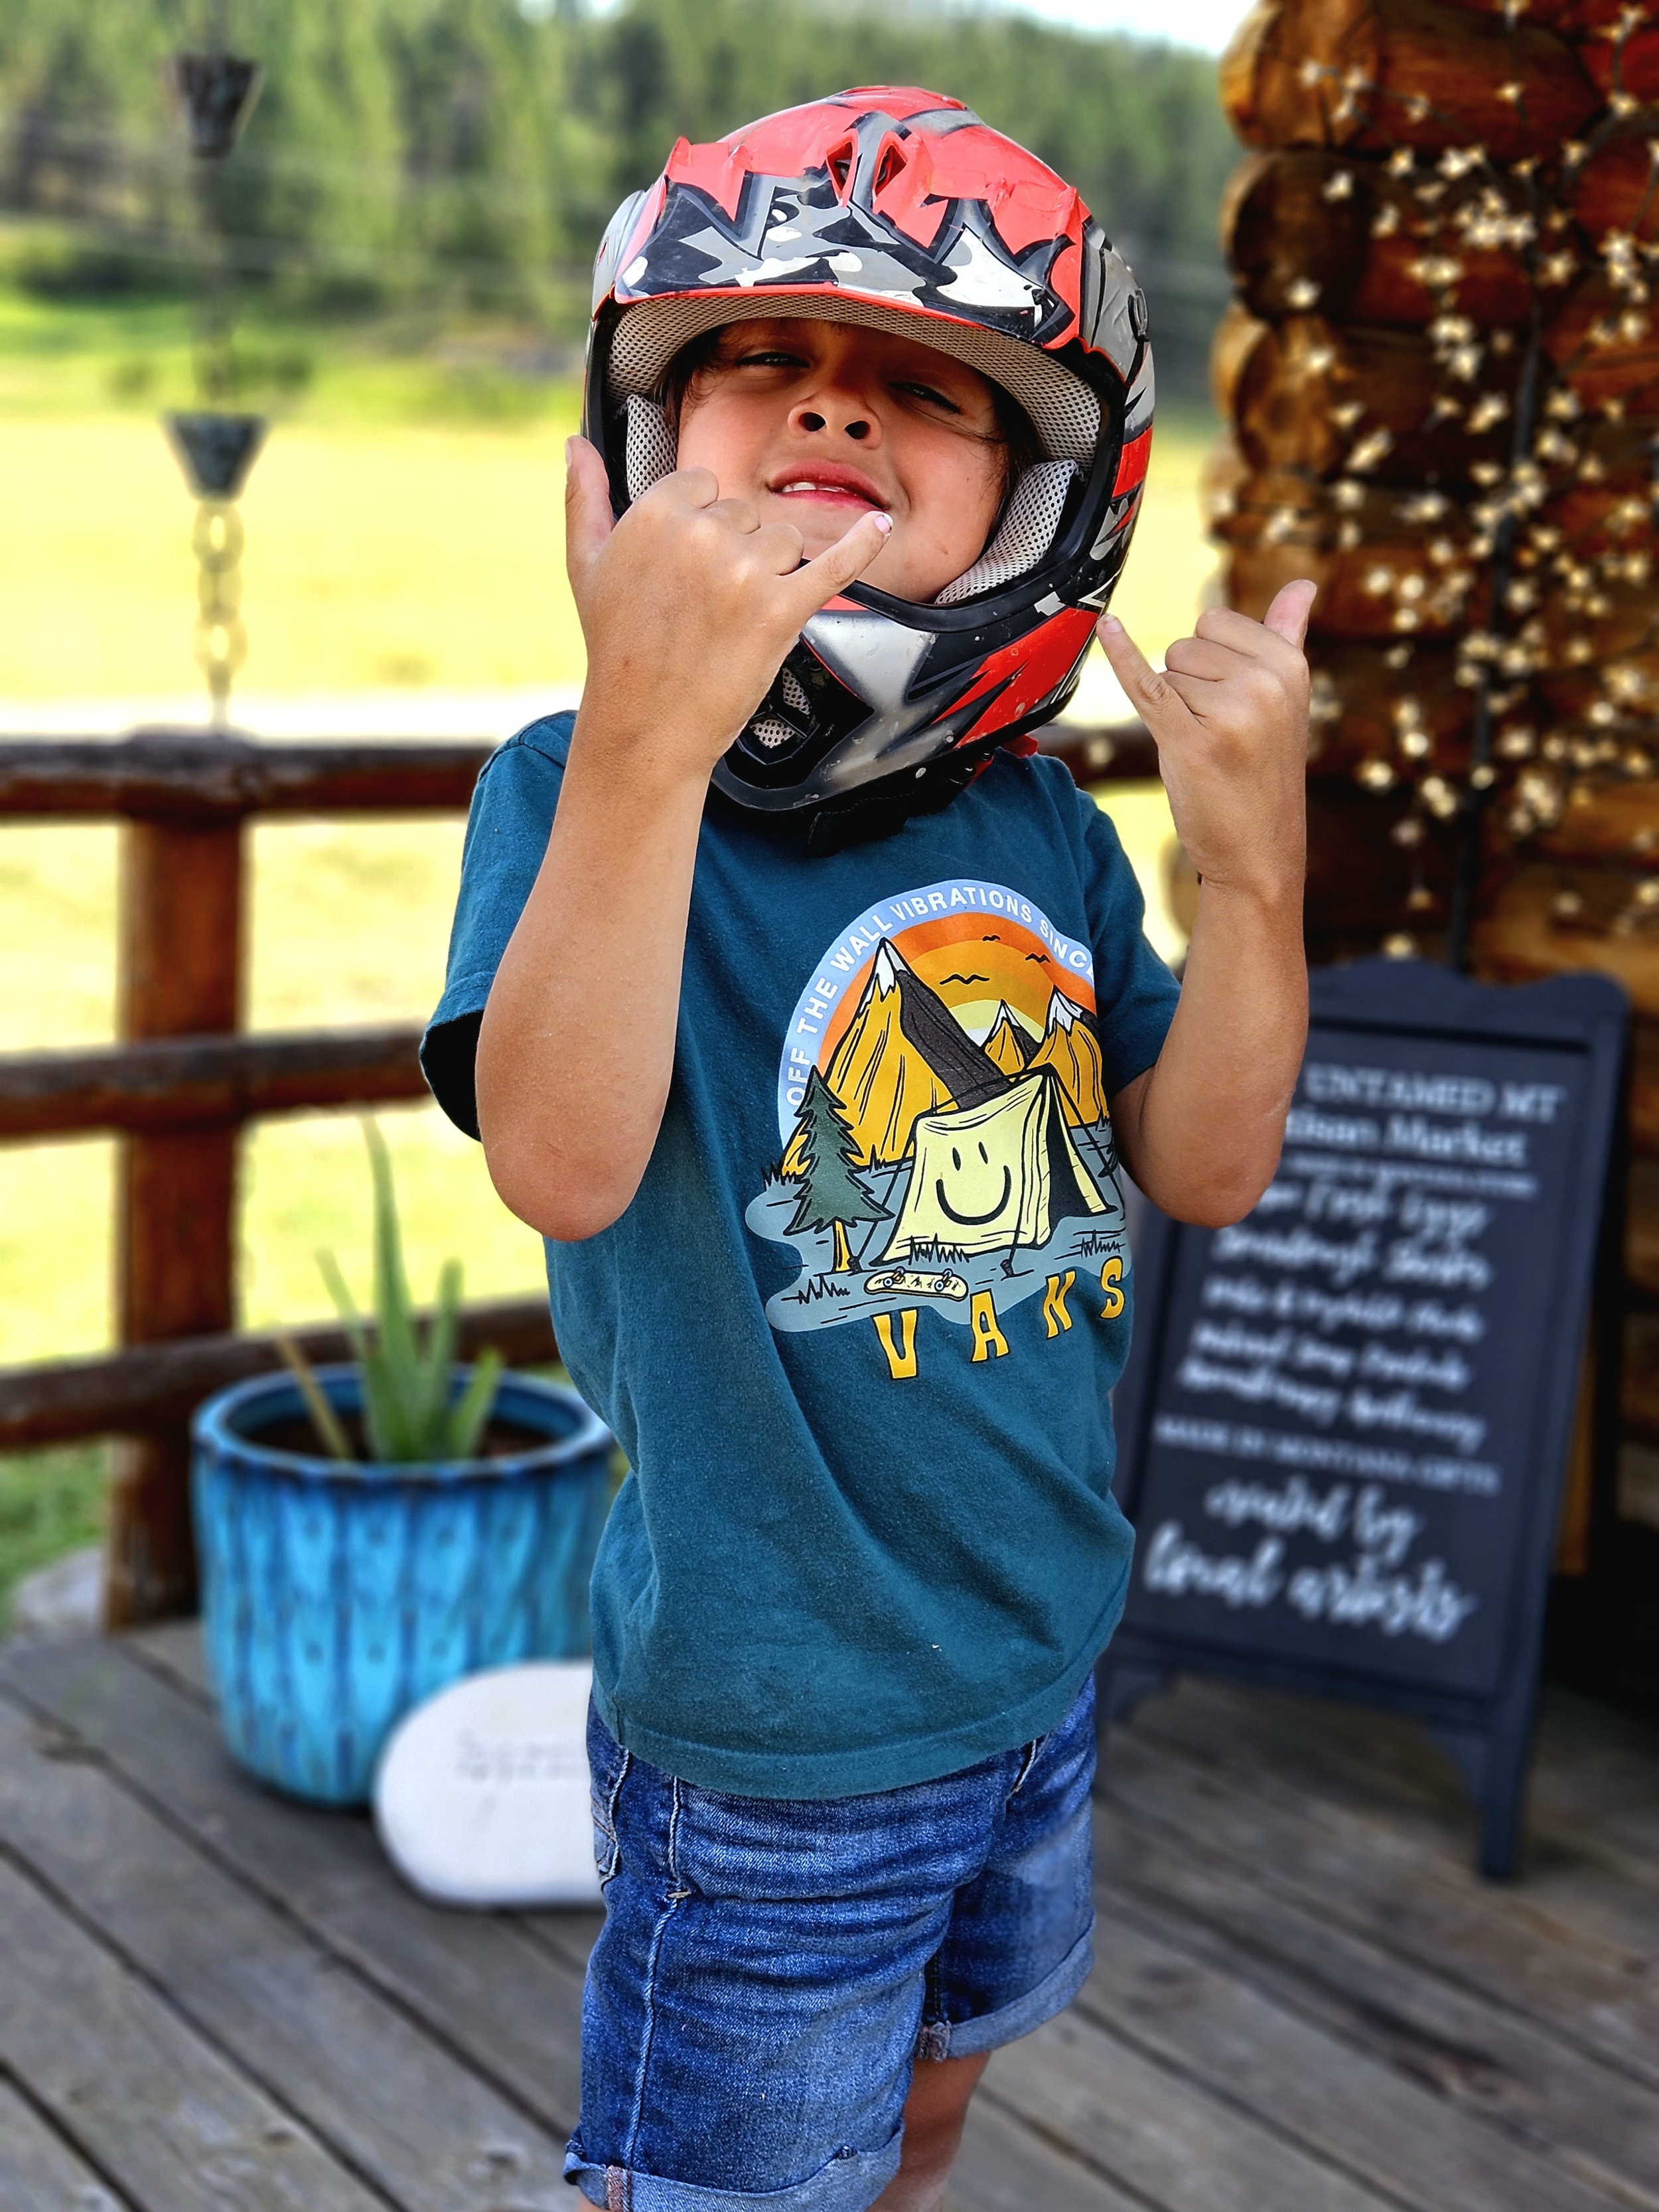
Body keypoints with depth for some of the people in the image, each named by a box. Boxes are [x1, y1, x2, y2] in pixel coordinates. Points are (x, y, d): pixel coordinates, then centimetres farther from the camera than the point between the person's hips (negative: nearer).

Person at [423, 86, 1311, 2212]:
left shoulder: (1041, 828, -2)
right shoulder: (575, 788, -19)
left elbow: (1206, 1167, -3)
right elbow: (562, 1163, -36)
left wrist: (1254, 866, -19)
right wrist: (647, 739, -48)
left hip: (1039, 1661, 6)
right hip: (770, 1734, -5)